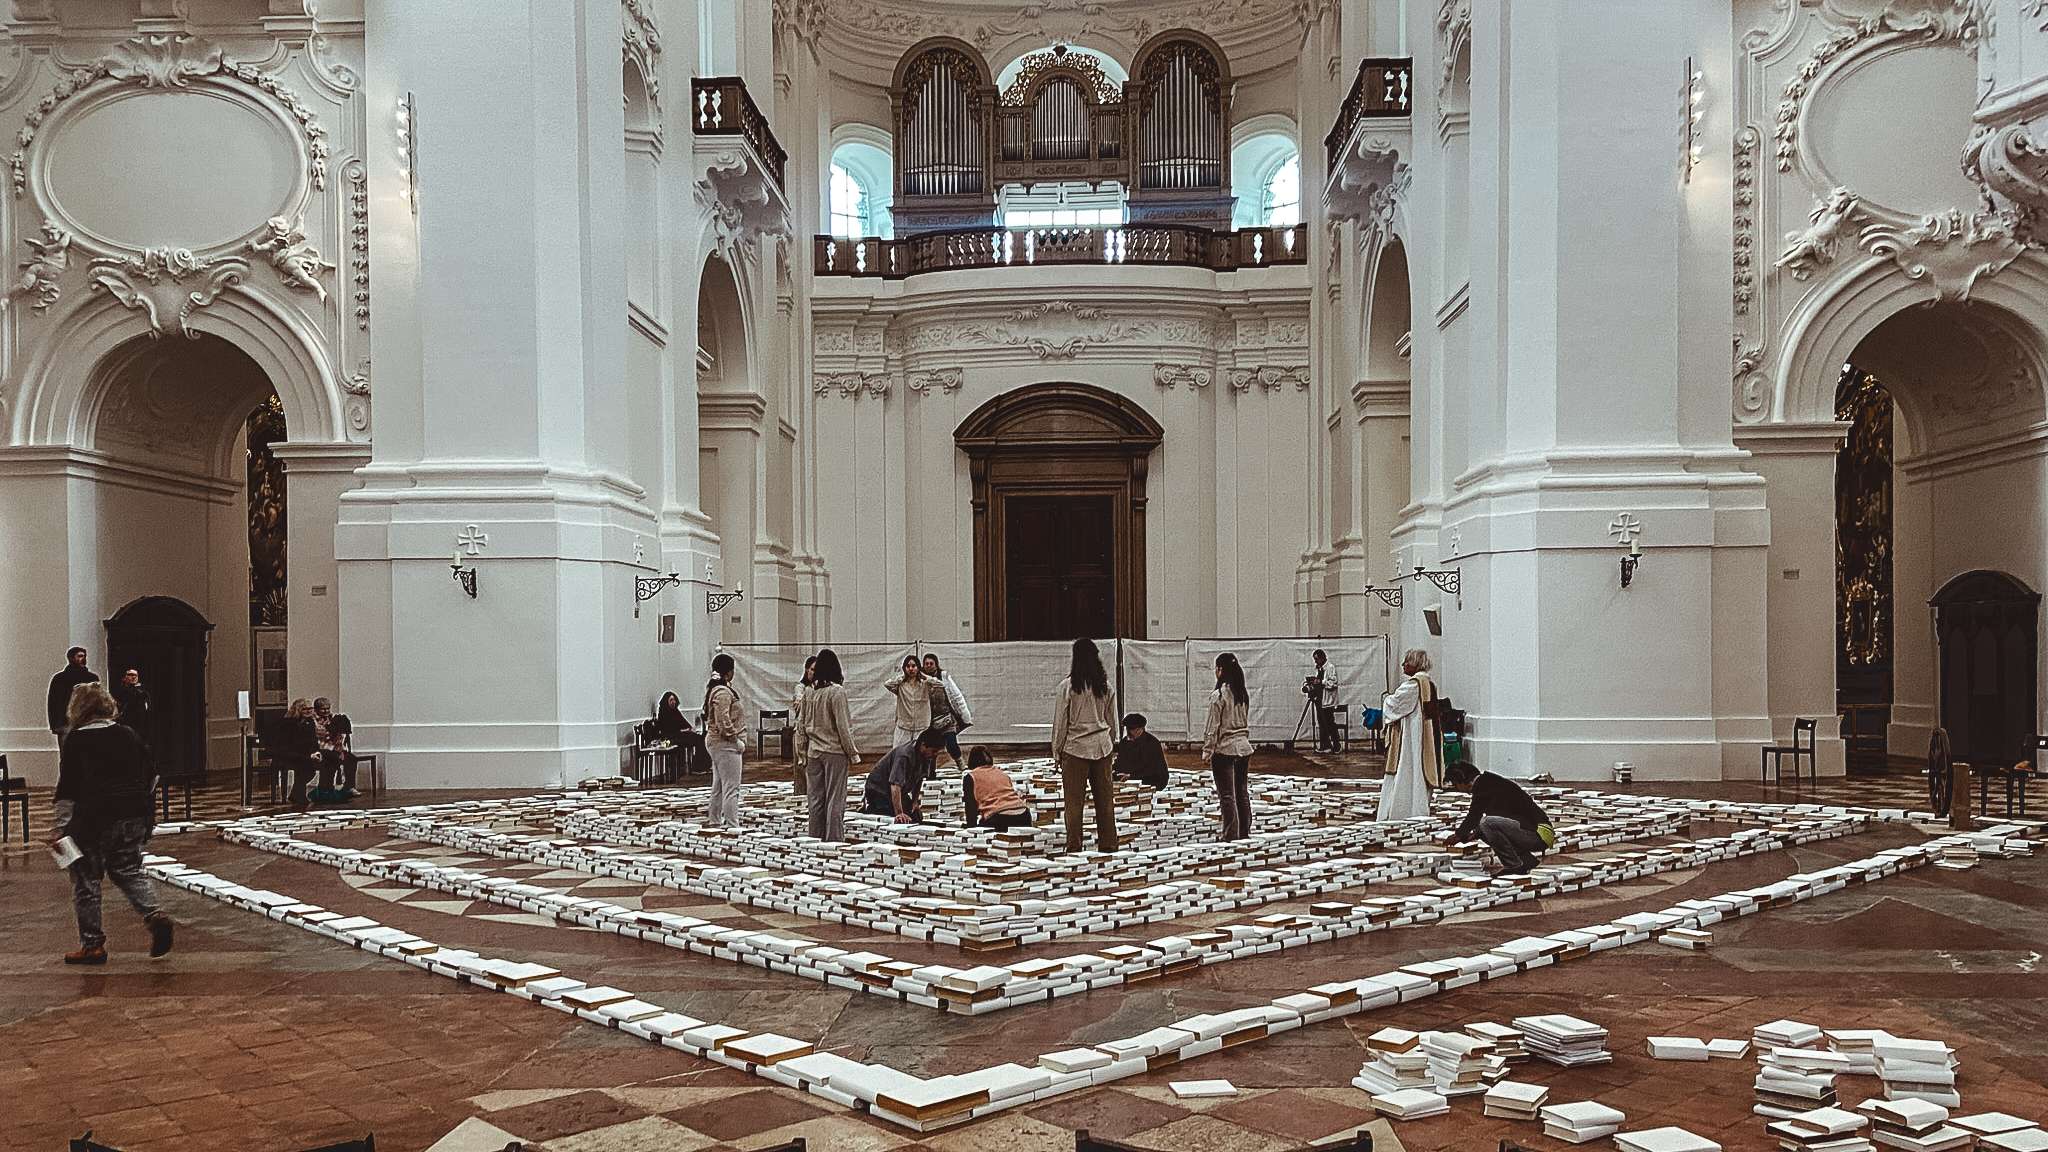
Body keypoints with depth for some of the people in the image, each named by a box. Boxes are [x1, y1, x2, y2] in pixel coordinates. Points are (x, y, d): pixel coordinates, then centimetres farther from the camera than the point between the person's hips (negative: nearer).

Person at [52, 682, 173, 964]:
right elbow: (149, 777, 12)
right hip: (134, 815, 5)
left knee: (85, 880, 7)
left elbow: (67, 789, -10)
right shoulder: (129, 735, 7)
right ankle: (155, 915, -8)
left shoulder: (75, 740, -7)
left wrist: (59, 826, -6)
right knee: (129, 870, 16)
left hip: (93, 819, -5)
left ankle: (92, 945, 10)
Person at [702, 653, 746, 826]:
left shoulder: (713, 688, 13)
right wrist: (738, 742, -17)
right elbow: (723, 721, -25)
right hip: (726, 744, -11)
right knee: (731, 787, -9)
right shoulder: (723, 692, -19)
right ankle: (732, 825, -10)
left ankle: (715, 821, 28)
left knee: (718, 786, 19)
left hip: (714, 741, 11)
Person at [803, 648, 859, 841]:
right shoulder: (837, 691, -12)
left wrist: (804, 752, 20)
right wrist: (853, 753, -5)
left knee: (815, 799, 10)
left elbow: (805, 725, 11)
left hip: (814, 751, 5)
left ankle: (815, 840, 15)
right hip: (834, 751, -5)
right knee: (835, 800, 0)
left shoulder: (811, 692, 4)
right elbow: (842, 726, -13)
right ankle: (833, 840, 1)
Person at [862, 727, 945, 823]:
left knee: (917, 817, -1)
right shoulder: (905, 755, -34)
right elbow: (895, 785, -40)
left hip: (901, 791, 9)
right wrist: (899, 814, -44)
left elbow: (919, 779, 9)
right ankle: (869, 808, 2)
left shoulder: (926, 755, -7)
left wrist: (915, 800, 2)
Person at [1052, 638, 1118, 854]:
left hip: (1075, 747, -3)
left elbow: (1060, 722, -5)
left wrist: (1057, 751, 4)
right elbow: (1112, 720, 9)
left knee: (1074, 798, 3)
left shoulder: (1068, 686, -10)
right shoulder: (1106, 686, 1)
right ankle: (1108, 842, 13)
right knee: (1104, 796, 9)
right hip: (1102, 746, 4)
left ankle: (1074, 844, 4)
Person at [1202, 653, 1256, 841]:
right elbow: (1247, 723, 13)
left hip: (1224, 749, -7)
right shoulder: (1244, 695, 5)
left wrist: (1207, 750, -7)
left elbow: (1213, 727, -13)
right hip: (1243, 747, 7)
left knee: (1227, 795, 0)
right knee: (1243, 792, 13)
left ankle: (1231, 834, 3)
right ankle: (1244, 831, 19)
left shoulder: (1218, 695, -15)